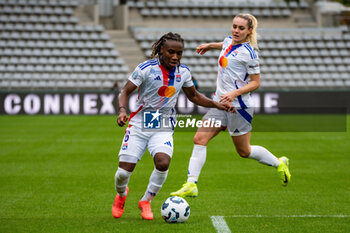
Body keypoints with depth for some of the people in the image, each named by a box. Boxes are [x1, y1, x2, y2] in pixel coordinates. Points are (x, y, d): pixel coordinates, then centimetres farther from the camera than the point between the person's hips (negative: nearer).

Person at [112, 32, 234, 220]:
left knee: (163, 163, -26)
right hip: (139, 124, -2)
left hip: (163, 128, 2)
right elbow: (125, 92, -8)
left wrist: (217, 105, 7)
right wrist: (122, 110, -27)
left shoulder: (183, 72, 3)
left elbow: (194, 96, 19)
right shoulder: (146, 68, -11)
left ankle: (146, 201, 0)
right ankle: (121, 194, 31)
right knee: (124, 171, -8)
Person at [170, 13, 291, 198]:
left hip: (238, 106, -7)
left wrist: (235, 93, -23)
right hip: (220, 103, 7)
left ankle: (279, 164, 31)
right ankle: (191, 185, -8)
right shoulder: (228, 42, 8)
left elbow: (256, 82, -12)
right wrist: (210, 45, 36)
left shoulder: (248, 53, -15)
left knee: (244, 151, 7)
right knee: (199, 139, -6)